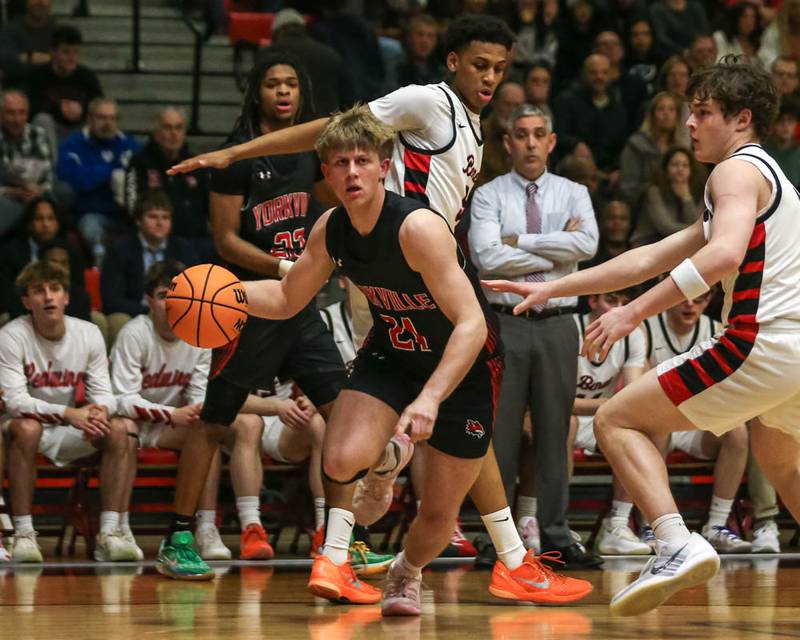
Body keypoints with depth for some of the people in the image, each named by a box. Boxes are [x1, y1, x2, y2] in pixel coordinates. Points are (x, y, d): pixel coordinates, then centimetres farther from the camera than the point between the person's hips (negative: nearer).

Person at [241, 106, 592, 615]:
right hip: (392, 354, 4)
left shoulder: (418, 227, -30)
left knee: (440, 512, 1)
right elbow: (286, 300, 7)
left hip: (465, 364, -4)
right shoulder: (330, 230, -10)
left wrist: (430, 398, -45)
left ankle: (407, 571, 36)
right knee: (342, 461, -23)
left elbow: (471, 325, -34)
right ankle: (337, 547, 11)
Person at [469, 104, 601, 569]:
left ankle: (556, 534, 8)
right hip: (506, 321, -2)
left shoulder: (573, 194, 9)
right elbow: (488, 258, -13)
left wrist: (519, 240, -10)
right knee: (500, 433, -1)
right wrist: (555, 253, -9)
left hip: (557, 323, 2)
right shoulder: (489, 196, 3)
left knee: (555, 432, 4)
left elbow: (587, 244, -11)